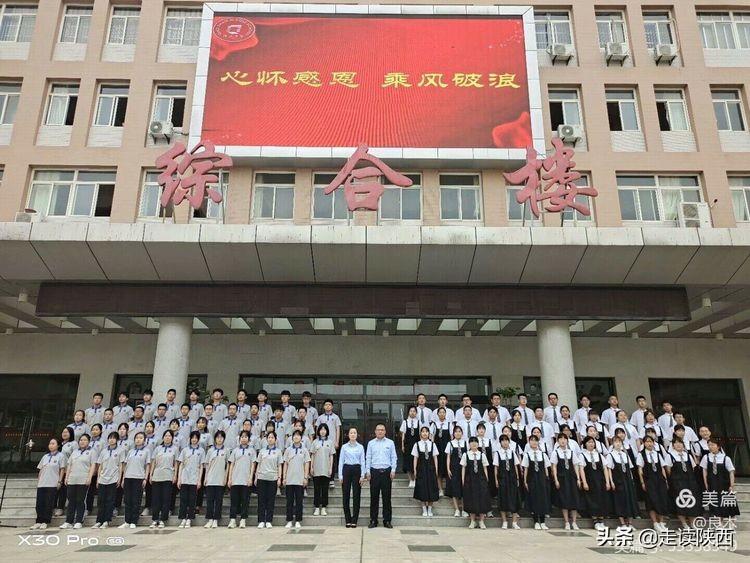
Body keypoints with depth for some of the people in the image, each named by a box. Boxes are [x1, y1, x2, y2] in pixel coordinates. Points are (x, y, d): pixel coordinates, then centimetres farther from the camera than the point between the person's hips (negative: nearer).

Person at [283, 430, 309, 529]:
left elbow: (307, 464, 2)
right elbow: (285, 464, 9)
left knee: (299, 501, 2)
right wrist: (284, 478, 3)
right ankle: (289, 521, 12)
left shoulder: (304, 450, 3)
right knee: (289, 501, 5)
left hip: (300, 480, -1)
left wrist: (305, 478, -5)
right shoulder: (288, 450, 7)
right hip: (289, 480, 1)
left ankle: (298, 521, 9)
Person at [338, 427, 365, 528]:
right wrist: (340, 475, -2)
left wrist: (362, 475, -3)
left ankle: (354, 520, 8)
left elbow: (362, 462, 4)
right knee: (346, 495, 2)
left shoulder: (360, 447, 6)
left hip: (357, 470, 0)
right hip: (347, 469, 0)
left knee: (356, 496, 0)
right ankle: (347, 520, 12)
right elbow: (341, 461, 5)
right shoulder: (344, 447, 5)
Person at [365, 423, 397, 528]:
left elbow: (393, 457, 6)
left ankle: (387, 520, 10)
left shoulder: (390, 443, 6)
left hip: (386, 471, 0)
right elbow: (368, 458, 7)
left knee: (387, 497, 2)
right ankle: (373, 520, 11)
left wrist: (393, 470, -3)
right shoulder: (371, 443, 8)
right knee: (374, 497, 3)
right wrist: (367, 471, 0)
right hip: (374, 471, 0)